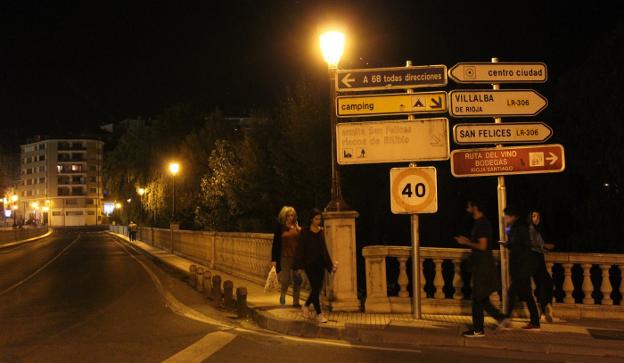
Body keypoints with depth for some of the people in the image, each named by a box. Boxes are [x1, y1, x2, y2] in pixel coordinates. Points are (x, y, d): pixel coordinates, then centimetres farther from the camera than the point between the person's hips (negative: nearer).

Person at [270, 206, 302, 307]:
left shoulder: (297, 227, 5)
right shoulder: (280, 227, -3)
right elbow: (275, 243, -3)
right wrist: (274, 259, -5)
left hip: (296, 257, 3)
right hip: (284, 257, -2)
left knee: (297, 280, 2)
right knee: (285, 280, 2)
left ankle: (296, 301, 13)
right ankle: (282, 296, 31)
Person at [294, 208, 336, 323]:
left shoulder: (321, 231, 9)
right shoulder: (305, 232, -6)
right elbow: (300, 249, -7)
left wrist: (331, 265, 13)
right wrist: (299, 266, -13)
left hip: (320, 262, 5)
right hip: (309, 263, -5)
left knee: (318, 288, 7)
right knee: (315, 287, -7)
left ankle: (306, 306, 30)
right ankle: (319, 314, 1)